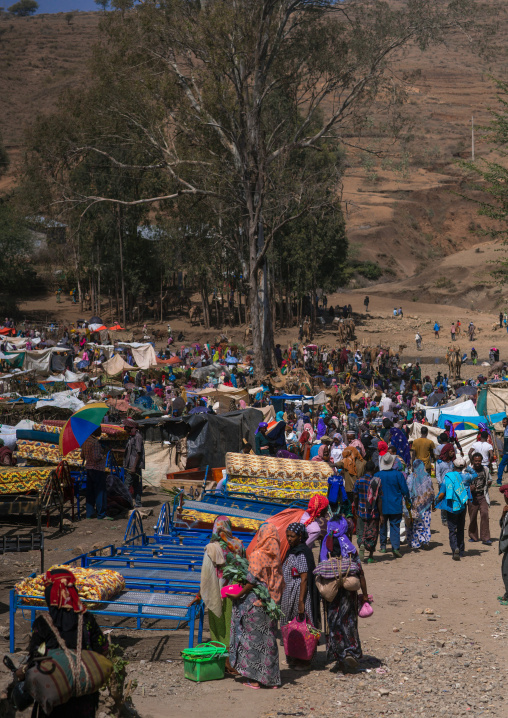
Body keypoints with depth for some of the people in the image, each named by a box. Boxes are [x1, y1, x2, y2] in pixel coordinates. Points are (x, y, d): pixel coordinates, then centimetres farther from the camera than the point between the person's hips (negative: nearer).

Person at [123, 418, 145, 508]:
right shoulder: (131, 437, 17)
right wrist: (126, 465, 22)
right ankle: (137, 503, 12)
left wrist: (134, 467, -22)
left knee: (127, 484, -9)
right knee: (136, 486, 10)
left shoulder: (137, 437, -14)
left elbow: (138, 453, -19)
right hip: (131, 466, 10)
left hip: (135, 466, -10)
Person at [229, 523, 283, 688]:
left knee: (253, 638, 2)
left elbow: (251, 582, -17)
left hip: (255, 602, -6)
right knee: (269, 638, 11)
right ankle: (271, 678, 15)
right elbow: (280, 583, 10)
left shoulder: (257, 555, -13)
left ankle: (254, 679, 4)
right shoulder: (275, 558, 6)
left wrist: (238, 595, -8)